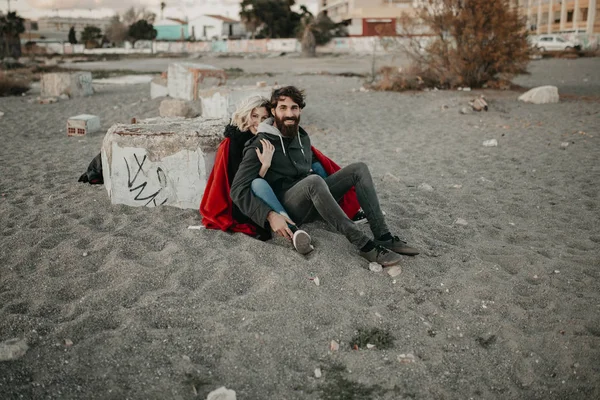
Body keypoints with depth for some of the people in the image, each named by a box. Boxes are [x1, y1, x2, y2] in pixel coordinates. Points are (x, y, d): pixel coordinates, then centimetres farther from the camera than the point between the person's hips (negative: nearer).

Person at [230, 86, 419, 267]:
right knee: (314, 181, -38)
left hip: (312, 198, 8)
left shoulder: (302, 137, 12)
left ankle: (383, 237, -17)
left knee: (359, 169, -7)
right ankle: (365, 245, -34)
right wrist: (270, 215, -29)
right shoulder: (260, 145, -10)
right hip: (286, 207, -7)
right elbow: (238, 190, -17)